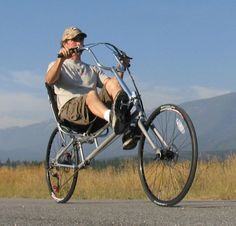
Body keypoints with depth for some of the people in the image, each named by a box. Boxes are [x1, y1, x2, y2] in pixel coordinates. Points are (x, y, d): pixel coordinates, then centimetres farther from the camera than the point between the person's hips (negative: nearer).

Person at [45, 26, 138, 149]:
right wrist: (61, 59, -19)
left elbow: (109, 83, 17)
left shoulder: (92, 69, 36)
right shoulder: (58, 65, 23)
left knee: (113, 82, -23)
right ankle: (111, 117, -70)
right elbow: (49, 80, -4)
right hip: (69, 108, -4)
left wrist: (121, 69, 1)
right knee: (91, 94, -36)